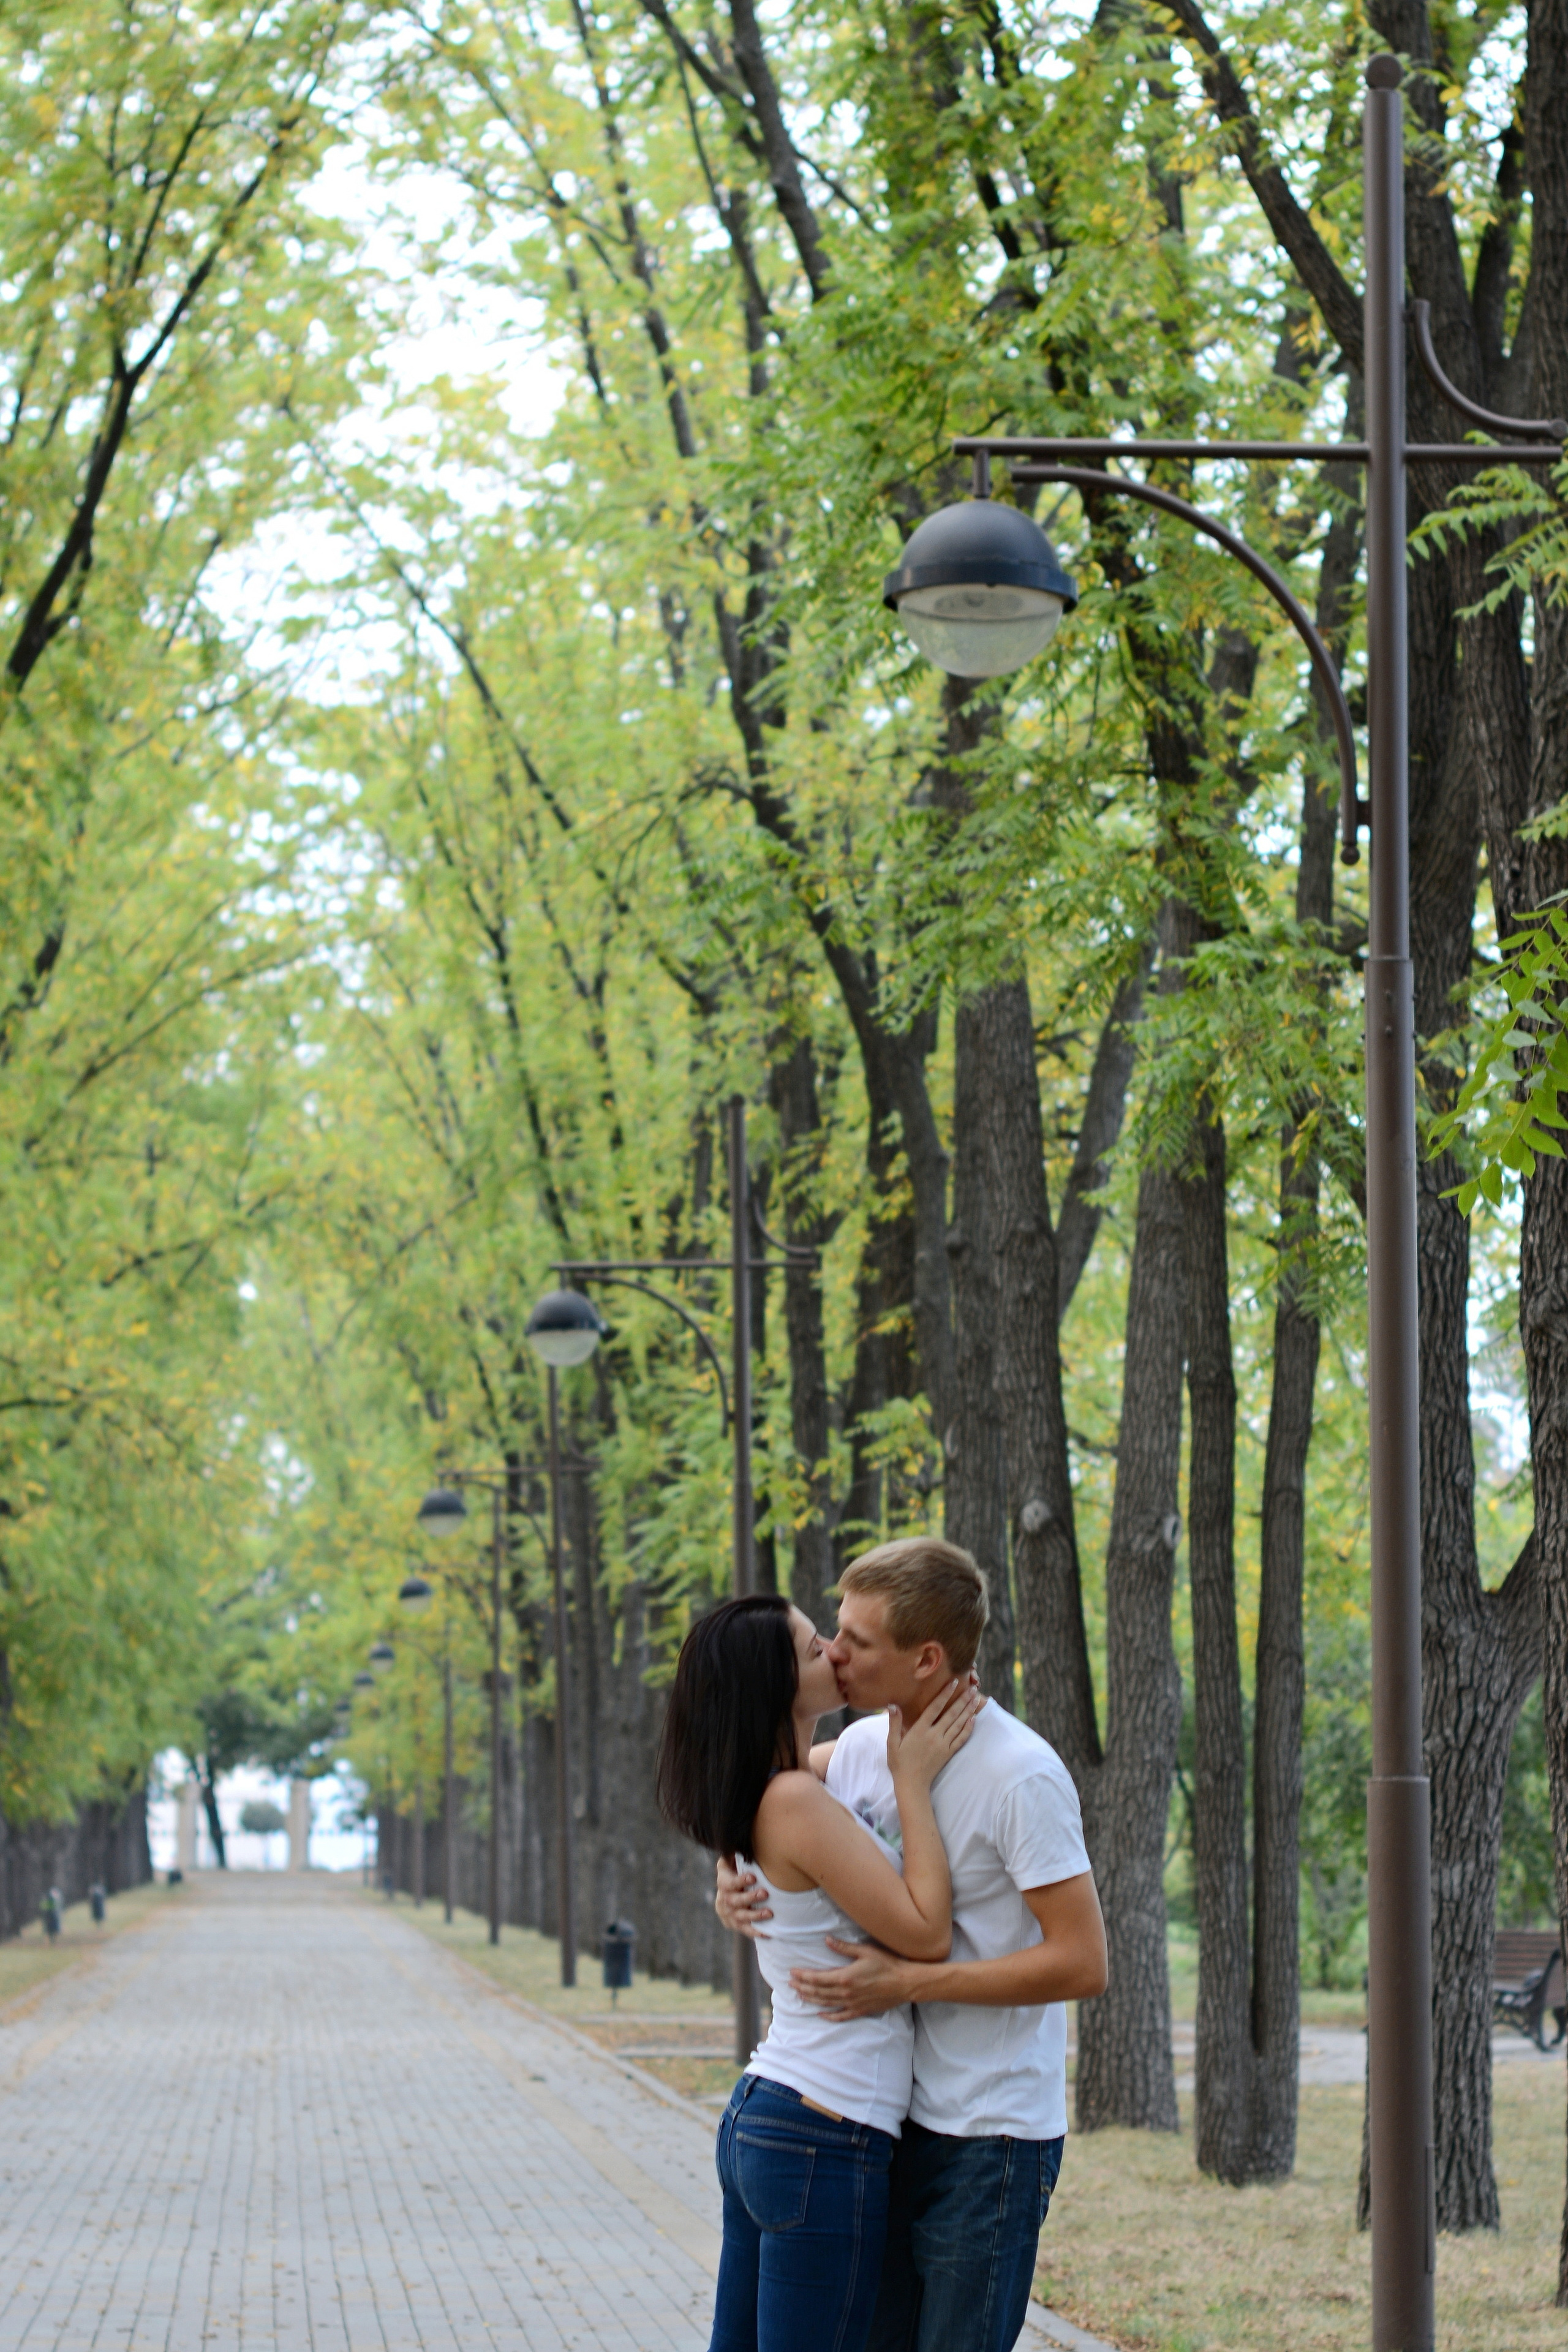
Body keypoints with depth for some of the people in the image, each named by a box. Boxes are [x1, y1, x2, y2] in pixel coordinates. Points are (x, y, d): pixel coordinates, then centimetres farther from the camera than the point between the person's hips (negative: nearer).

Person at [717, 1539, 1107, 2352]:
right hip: (896, 2122, 7)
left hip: (991, 2139, -7)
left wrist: (905, 1983, -21)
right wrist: (732, 1876, 2)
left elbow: (1081, 1963, -19)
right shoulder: (862, 1748, 5)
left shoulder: (1021, 1776, -17)